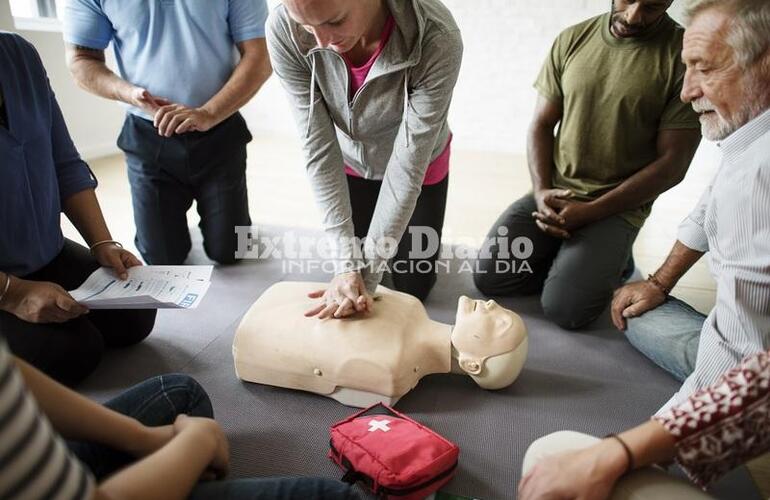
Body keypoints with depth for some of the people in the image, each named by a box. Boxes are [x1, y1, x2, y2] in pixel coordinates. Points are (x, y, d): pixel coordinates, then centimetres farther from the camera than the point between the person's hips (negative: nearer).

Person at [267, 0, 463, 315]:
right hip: (351, 164, 2)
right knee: (349, 271, 14)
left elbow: (408, 164, -32)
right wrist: (347, 263, -31)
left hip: (419, 167, -1)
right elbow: (318, 148, -28)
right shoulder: (283, 31, -31)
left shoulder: (437, 38, -38)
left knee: (413, 286, 11)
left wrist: (367, 273, -30)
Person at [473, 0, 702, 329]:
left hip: (618, 206, -3)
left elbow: (672, 163, -10)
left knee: (564, 308, -18)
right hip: (553, 193, 4)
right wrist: (541, 191, -10)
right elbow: (540, 125, 7)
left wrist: (590, 212, -16)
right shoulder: (572, 40, 2)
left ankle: (611, 260, 12)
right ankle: (570, 257, 14)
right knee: (488, 277, -9)